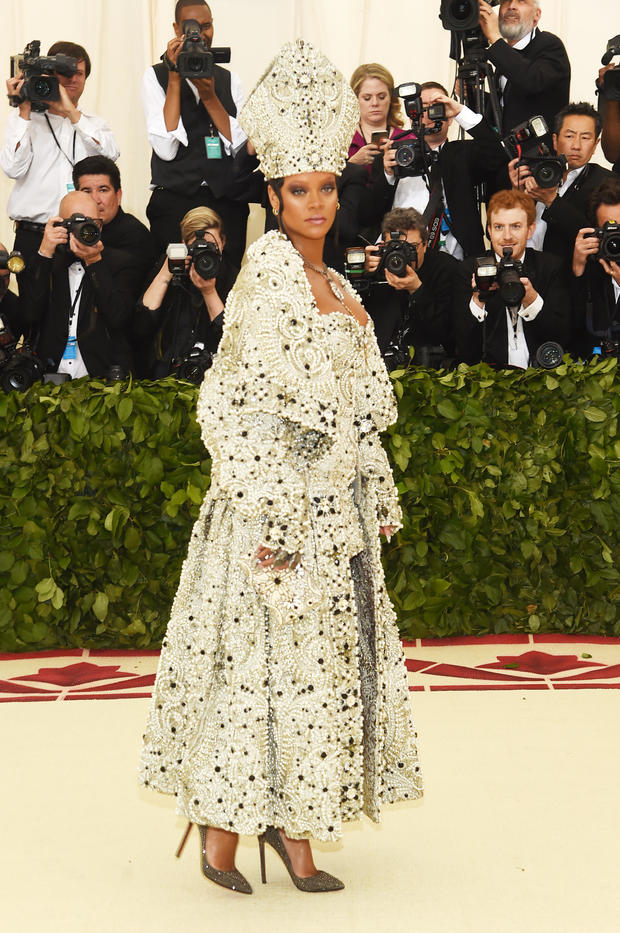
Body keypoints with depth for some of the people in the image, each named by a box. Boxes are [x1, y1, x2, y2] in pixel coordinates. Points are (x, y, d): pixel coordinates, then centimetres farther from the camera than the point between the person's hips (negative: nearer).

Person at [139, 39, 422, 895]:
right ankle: (222, 827, 7)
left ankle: (291, 822, 18)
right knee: (267, 657, -4)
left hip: (338, 508, 8)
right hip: (280, 501, -8)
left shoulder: (334, 285, 14)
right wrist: (269, 516, -20)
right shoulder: (267, 271, -12)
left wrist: (379, 499, 17)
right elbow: (232, 403, -17)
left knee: (323, 657, 10)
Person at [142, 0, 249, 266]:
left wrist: (209, 95, -9)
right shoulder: (155, 76, 4)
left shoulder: (229, 79, 13)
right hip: (174, 202, -2)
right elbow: (166, 149, -9)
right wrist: (175, 79, -9)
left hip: (227, 203, 2)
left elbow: (241, 146, 0)